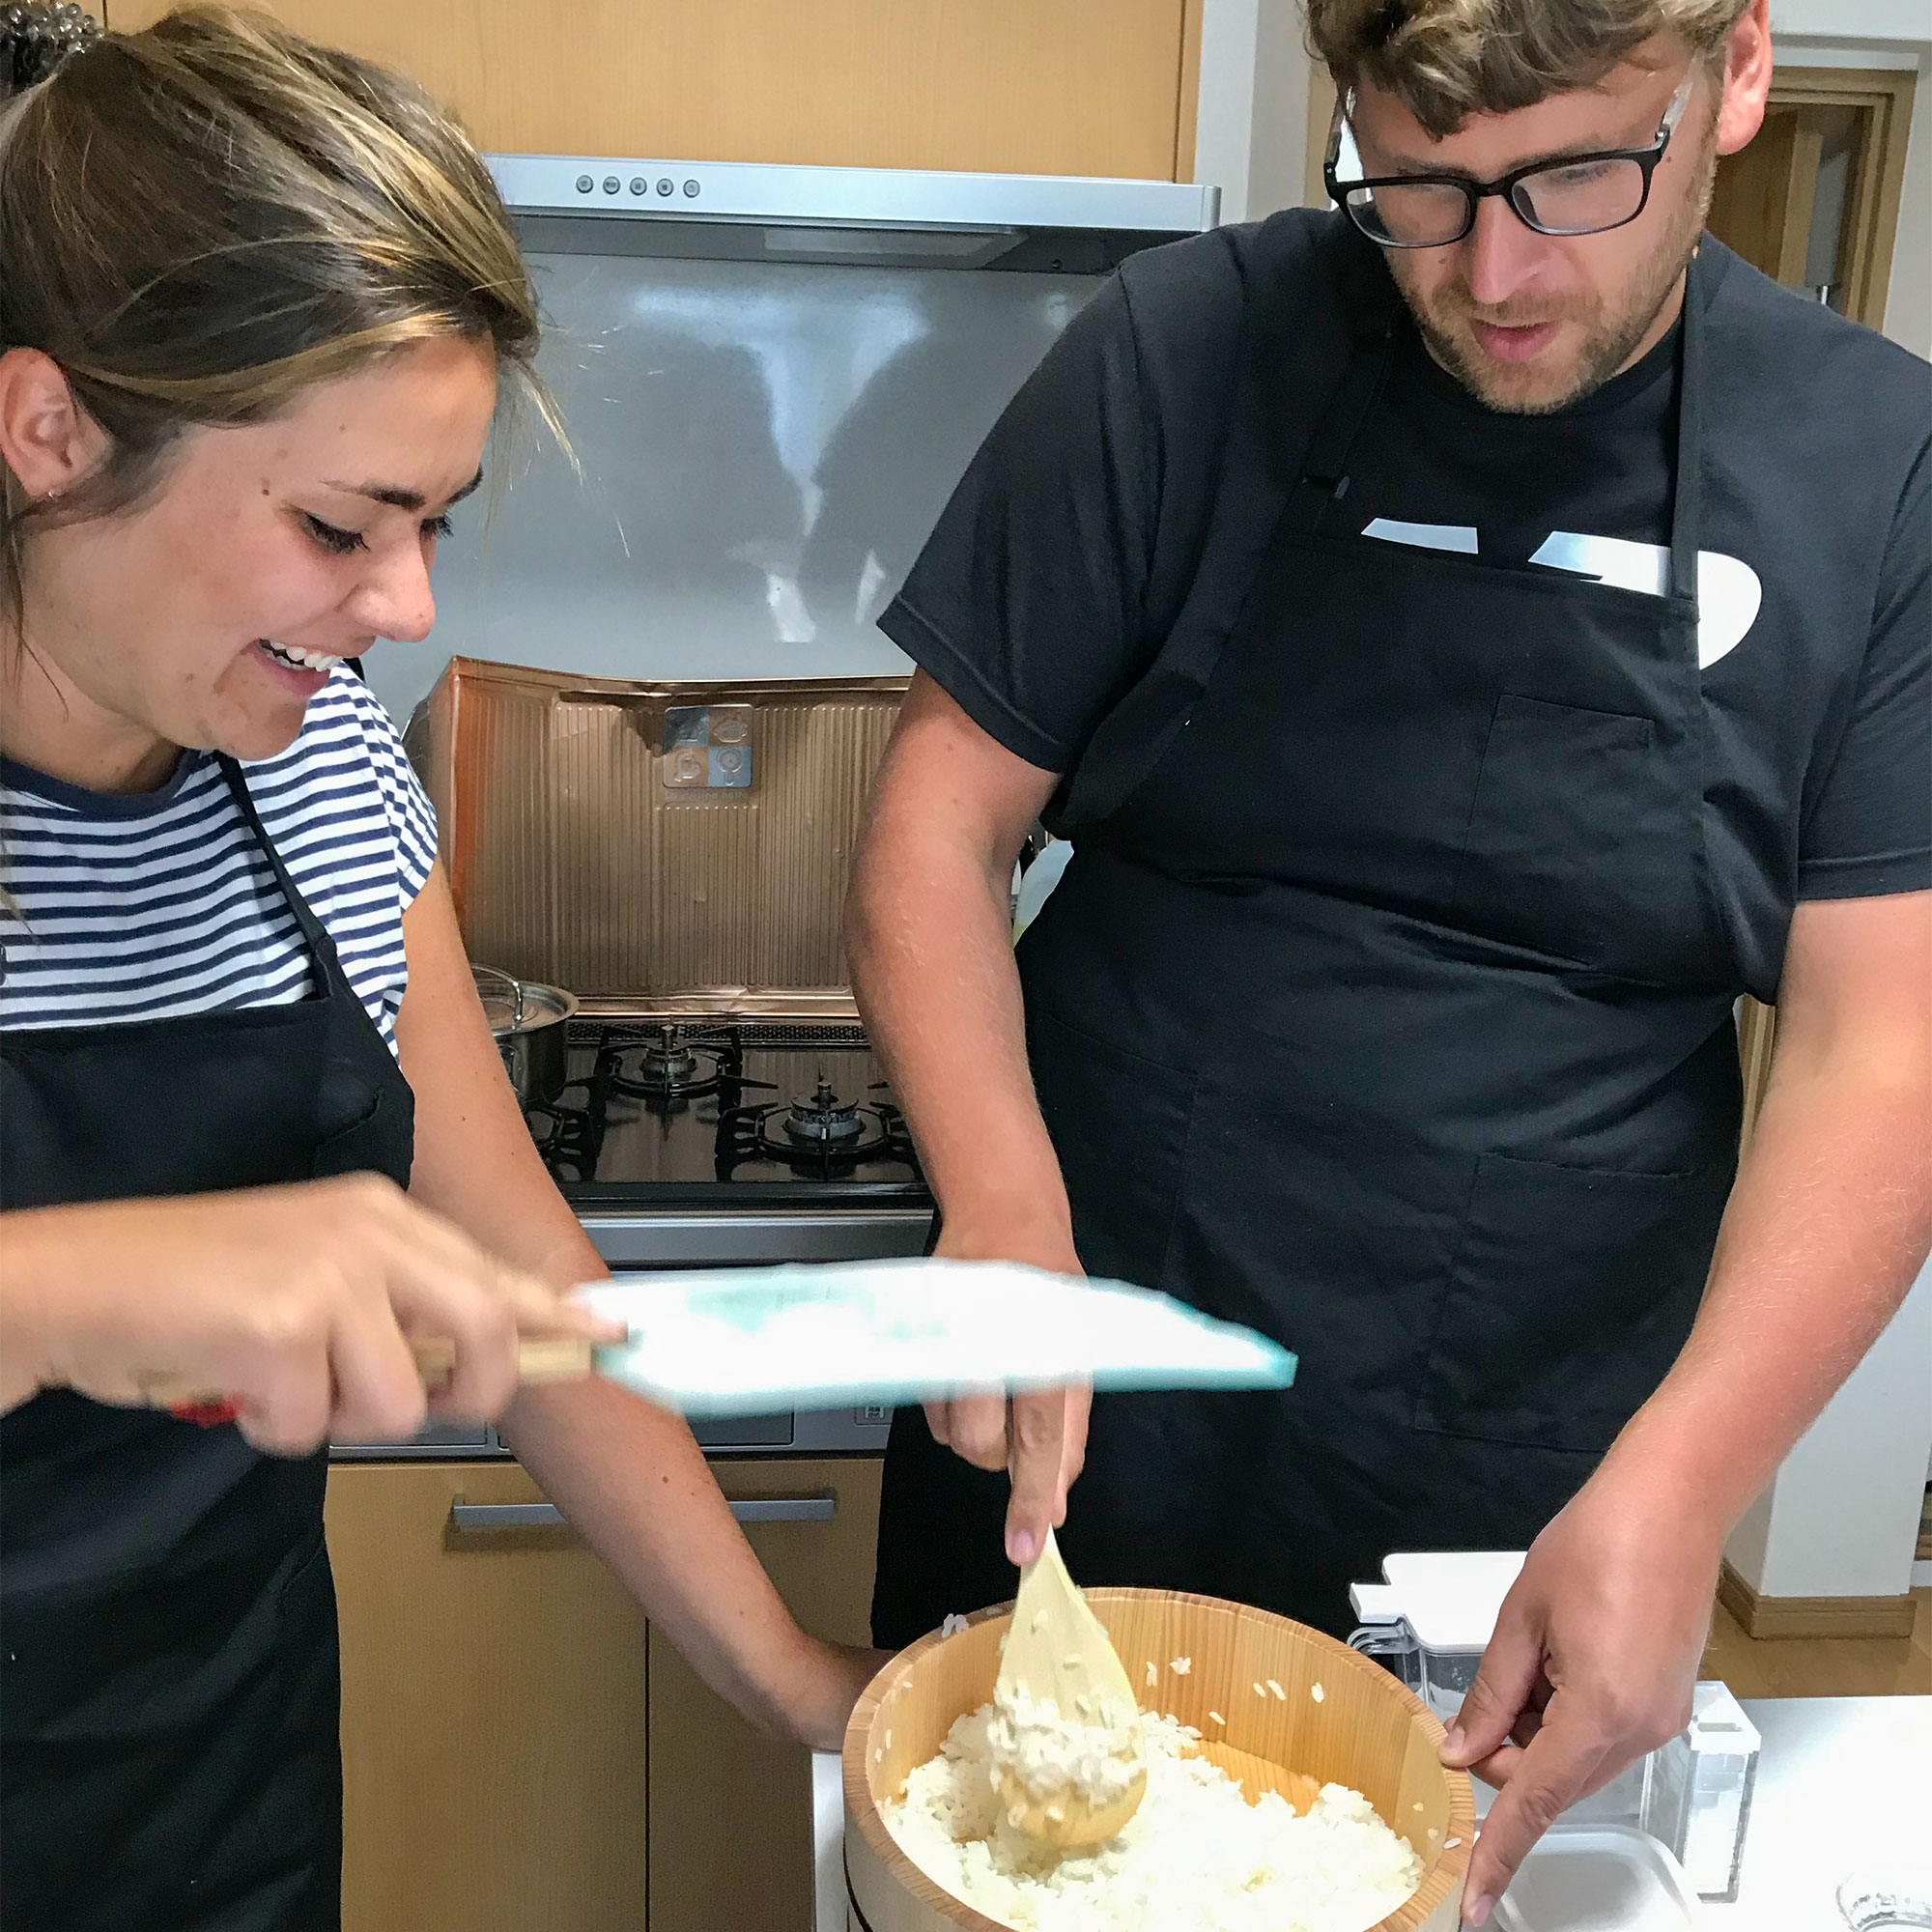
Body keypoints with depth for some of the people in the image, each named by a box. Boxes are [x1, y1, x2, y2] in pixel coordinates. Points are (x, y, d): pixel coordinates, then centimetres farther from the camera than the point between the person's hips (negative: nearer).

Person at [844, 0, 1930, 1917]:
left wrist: (1671, 1488, -20)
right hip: (1080, 1448, 0)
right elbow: (944, 822, -6)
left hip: (1531, 1515, 1)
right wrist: (1008, 1216, -22)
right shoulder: (1186, 355, -8)